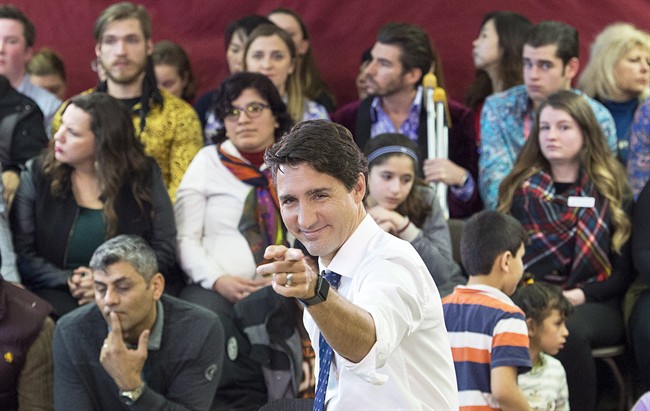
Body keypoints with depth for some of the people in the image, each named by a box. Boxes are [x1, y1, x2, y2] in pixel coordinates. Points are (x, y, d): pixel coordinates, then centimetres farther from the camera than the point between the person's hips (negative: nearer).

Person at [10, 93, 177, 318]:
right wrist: (68, 281, -15)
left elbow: (165, 250, 2)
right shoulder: (37, 175, 7)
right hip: (58, 293, 0)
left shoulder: (144, 176, 6)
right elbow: (21, 253, 1)